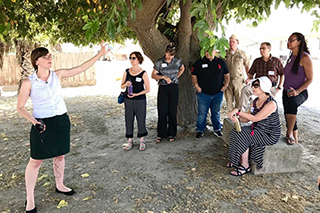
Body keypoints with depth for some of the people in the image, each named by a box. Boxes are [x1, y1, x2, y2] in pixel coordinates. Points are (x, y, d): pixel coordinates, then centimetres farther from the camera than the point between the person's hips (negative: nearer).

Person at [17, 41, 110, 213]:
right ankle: (30, 199, 20)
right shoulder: (29, 82, -11)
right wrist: (33, 121, -17)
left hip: (61, 121, 4)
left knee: (60, 156, 18)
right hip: (43, 124, -4)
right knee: (36, 161, 4)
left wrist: (100, 54, -4)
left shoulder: (58, 75, -1)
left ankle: (60, 186, 40)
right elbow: (20, 107, -4)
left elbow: (81, 68, 0)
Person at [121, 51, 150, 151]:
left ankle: (142, 141, 19)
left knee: (141, 119, 3)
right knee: (128, 119, 7)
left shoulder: (143, 73, -6)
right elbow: (122, 86, 11)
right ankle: (130, 141, 20)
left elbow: (148, 89, -4)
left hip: (140, 100, -3)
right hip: (128, 100, 3)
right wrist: (126, 84, -12)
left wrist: (137, 94, -15)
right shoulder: (127, 72, 4)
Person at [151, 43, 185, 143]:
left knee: (172, 111, 5)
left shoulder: (177, 61, 1)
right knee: (162, 111, -1)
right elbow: (153, 75, -5)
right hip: (163, 88, -1)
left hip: (174, 88, 2)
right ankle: (160, 134, 11)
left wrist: (176, 77, 8)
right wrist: (164, 77, -20)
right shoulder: (159, 62, -5)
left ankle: (171, 134, 17)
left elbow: (182, 69, 22)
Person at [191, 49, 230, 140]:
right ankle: (200, 131, 16)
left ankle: (217, 129, 29)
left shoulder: (221, 62, 7)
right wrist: (196, 86, -10)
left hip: (218, 93, 2)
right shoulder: (199, 63, 2)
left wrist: (225, 85, 0)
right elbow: (193, 76, 4)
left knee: (216, 112, 14)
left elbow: (226, 75, 14)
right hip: (203, 93, -2)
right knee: (202, 113, 2)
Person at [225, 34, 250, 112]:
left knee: (239, 100, 1)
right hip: (227, 80, 1)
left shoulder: (242, 53, 4)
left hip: (238, 80, -1)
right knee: (228, 100, 5)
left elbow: (247, 66, 12)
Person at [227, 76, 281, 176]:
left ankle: (245, 166, -6)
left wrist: (238, 111, -26)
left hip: (270, 135, -8)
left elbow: (254, 118, -26)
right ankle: (238, 160, 4)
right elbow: (248, 118, 6)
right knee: (235, 131, -9)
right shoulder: (255, 102, 4)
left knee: (242, 136, -22)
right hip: (258, 129, 8)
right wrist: (237, 118, -14)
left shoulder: (271, 104, -22)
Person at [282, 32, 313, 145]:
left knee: (292, 102, -39)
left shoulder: (305, 57, -9)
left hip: (300, 92, -8)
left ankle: (289, 133, -26)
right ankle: (295, 140, 30)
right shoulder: (291, 57, 13)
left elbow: (310, 79, -12)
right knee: (289, 116, 12)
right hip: (287, 92, 8)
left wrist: (297, 91, -23)